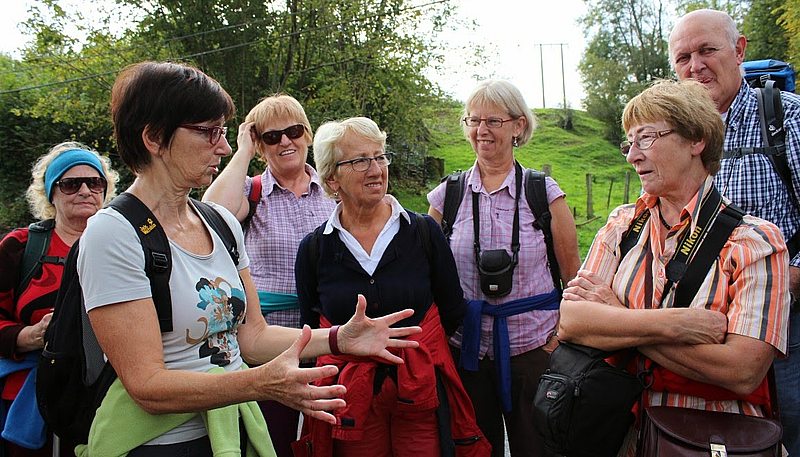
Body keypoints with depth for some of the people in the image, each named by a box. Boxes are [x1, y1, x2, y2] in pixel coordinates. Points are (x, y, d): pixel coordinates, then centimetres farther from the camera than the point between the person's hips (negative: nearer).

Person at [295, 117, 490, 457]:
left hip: (422, 396, 0)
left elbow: (452, 313, 5)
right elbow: (311, 330, 9)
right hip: (350, 401, 1)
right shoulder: (314, 249, -2)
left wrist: (410, 348, 6)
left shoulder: (424, 232, -3)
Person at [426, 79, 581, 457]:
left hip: (531, 348, -1)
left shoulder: (544, 192, -2)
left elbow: (573, 276, 3)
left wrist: (562, 335, -4)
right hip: (465, 349, 2)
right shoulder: (447, 195, 1)